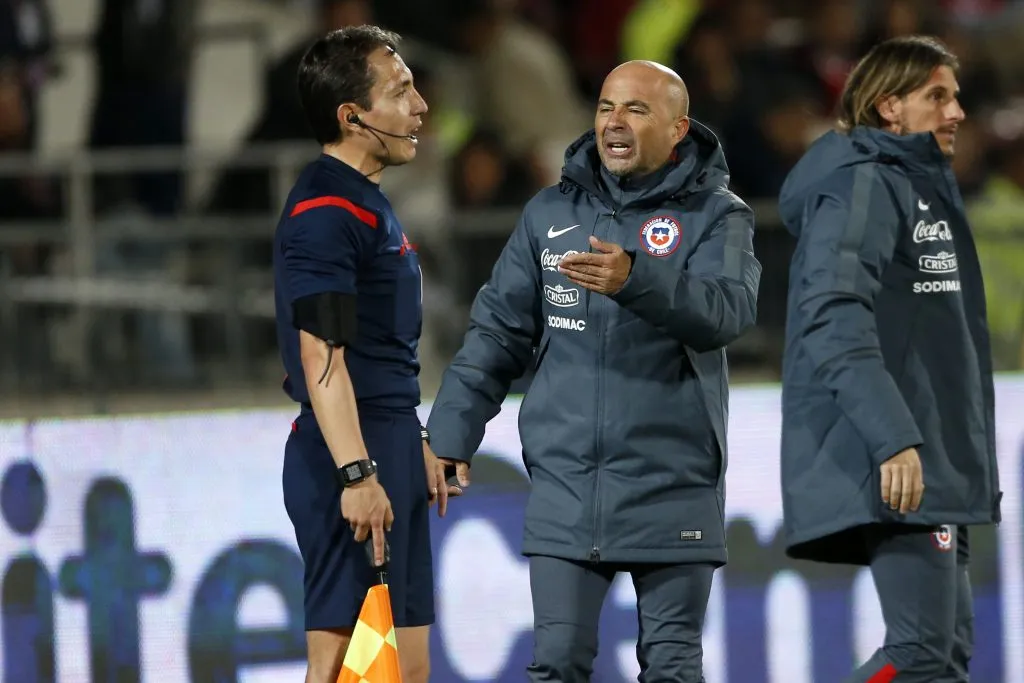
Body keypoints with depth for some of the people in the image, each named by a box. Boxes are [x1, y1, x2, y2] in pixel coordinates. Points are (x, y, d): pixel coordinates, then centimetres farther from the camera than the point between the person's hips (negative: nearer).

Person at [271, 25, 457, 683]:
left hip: (388, 445, 10)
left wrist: (416, 448, 26)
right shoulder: (326, 211, -15)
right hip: (349, 455, -10)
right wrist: (356, 474, -27)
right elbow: (322, 356, -22)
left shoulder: (367, 201, 18)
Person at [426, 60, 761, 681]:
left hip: (672, 488, -3)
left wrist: (636, 280, -38)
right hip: (565, 487, 3)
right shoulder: (551, 213, 10)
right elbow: (498, 333, 13)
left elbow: (728, 310, -21)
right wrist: (451, 435, 4)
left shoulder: (716, 215, -2)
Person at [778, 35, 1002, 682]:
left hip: (933, 465, 10)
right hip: (899, 466, -10)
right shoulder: (865, 183, -10)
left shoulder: (923, 185, 21)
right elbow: (836, 319, -23)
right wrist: (892, 438, -31)